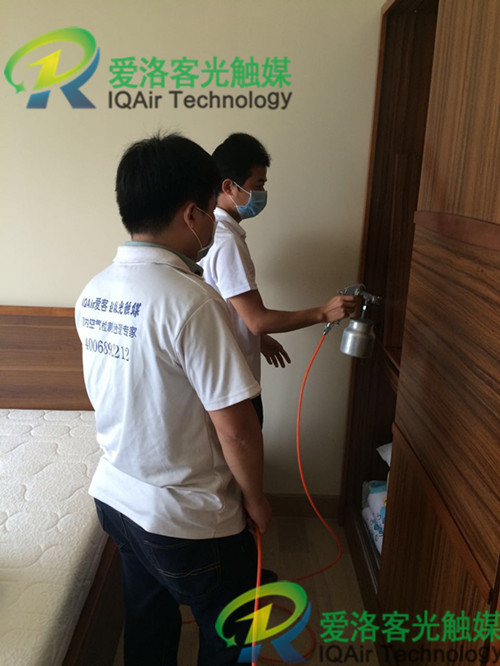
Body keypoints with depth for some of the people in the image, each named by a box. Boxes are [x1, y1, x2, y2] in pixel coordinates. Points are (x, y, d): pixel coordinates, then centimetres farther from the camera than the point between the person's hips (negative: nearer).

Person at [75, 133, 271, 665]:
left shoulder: (92, 293, -4)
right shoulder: (191, 301, -29)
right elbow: (235, 428, -24)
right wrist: (255, 498, -8)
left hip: (114, 496, 7)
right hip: (188, 521, -7)